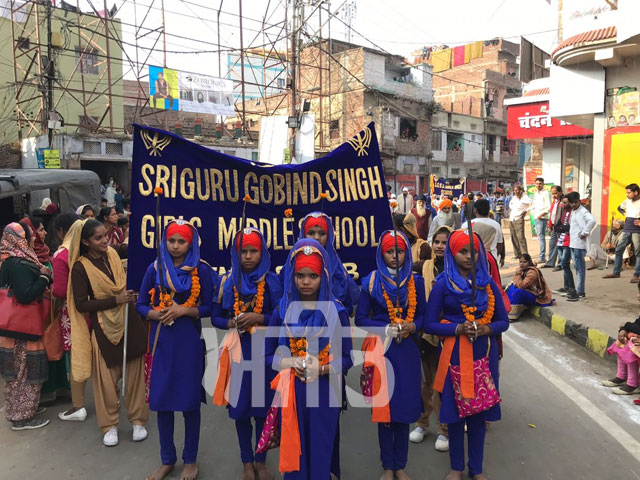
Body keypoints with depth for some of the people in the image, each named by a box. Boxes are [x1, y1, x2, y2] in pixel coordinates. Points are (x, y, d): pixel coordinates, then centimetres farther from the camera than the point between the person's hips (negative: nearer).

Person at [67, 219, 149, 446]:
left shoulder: (112, 253, 2)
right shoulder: (81, 267, -12)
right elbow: (81, 304, -11)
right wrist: (115, 300, -17)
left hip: (129, 322, 4)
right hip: (103, 327, -4)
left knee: (135, 372, 8)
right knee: (106, 377, 4)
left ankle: (138, 420, 23)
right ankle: (109, 425, 22)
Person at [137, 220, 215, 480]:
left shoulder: (201, 270, -5)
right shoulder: (155, 268, 3)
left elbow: (209, 307, -4)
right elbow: (141, 305, 6)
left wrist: (184, 310, -18)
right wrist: (157, 315, -13)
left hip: (189, 341, -2)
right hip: (162, 341, 3)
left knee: (189, 400, 7)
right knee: (161, 400, 9)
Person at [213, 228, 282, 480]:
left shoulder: (271, 280, -2)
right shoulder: (228, 280, 3)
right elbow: (216, 317, 6)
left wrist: (258, 318, -18)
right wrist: (232, 323, -13)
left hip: (264, 349, -1)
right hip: (238, 349, 1)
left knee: (263, 406, 7)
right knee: (240, 407, 9)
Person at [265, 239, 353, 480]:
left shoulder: (337, 311, -4)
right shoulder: (282, 310, 0)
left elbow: (346, 358, -1)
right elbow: (268, 355, 4)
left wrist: (322, 369, -19)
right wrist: (291, 363, -15)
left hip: (324, 393, -1)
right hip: (292, 393, 1)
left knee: (321, 452, 8)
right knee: (293, 450, 9)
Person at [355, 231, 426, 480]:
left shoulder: (416, 281, 3)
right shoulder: (371, 281, -3)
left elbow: (422, 315, 7)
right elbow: (360, 319, -2)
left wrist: (412, 326, -14)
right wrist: (386, 329, -15)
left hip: (407, 350, 2)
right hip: (381, 349, -1)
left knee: (404, 404, 7)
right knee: (383, 404, 5)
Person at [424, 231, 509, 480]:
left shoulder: (488, 283, 4)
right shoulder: (443, 285, -5)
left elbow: (503, 321, 7)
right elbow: (430, 324, -5)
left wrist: (486, 329, -13)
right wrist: (458, 329, -19)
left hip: (484, 354, 2)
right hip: (454, 355, -2)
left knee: (479, 412, 10)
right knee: (456, 412, 8)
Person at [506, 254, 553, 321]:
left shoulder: (532, 272, -22)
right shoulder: (523, 269, 3)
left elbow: (522, 285, -29)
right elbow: (516, 283, 6)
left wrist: (518, 274, -21)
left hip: (539, 297, -10)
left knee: (518, 292, -30)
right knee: (512, 287, 7)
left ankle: (512, 316, -23)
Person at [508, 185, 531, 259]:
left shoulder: (524, 198, -7)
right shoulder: (513, 198, 14)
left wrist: (526, 211, -10)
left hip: (519, 219, -7)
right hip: (511, 219, 7)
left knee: (520, 236, -14)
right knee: (513, 237, 6)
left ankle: (524, 254, -13)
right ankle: (517, 254, 13)